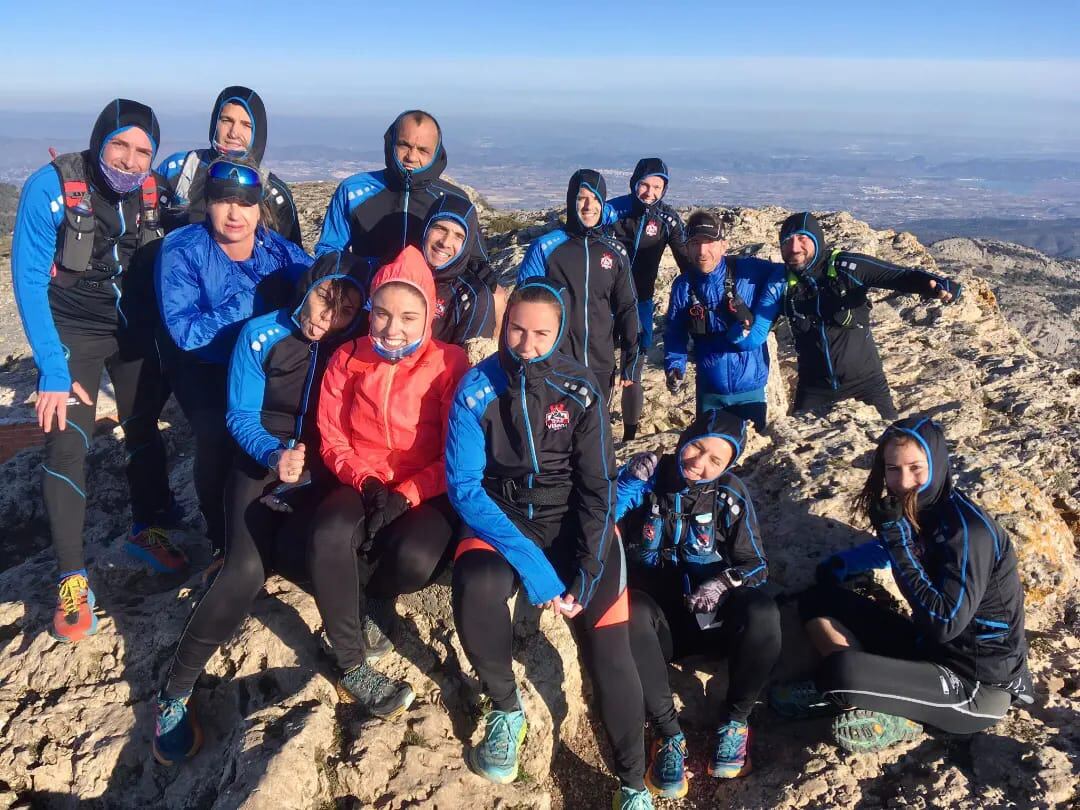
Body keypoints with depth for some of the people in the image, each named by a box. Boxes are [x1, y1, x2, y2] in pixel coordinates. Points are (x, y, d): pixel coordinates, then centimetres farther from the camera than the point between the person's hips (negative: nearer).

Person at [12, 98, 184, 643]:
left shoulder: (151, 191, -7)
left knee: (144, 429, 13)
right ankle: (72, 578, -2)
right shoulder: (51, 187, -20)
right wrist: (53, 370, -24)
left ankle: (146, 531, 35)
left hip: (134, 327, 4)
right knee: (67, 445, -14)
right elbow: (29, 281, -19)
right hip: (71, 332, -4)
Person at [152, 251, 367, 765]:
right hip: (262, 460, 0)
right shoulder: (262, 335, -6)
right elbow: (240, 417, -4)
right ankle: (174, 693, -11)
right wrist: (275, 455, -22)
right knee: (246, 569, -25)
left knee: (295, 556, -30)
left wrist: (307, 471, -17)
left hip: (322, 468, 1)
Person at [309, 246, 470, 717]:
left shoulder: (449, 364, -6)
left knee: (415, 559, -34)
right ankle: (352, 668, -12)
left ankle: (377, 600, 7)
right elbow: (332, 441, 5)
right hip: (362, 487, 2)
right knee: (328, 537, -32)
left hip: (425, 494, -2)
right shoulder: (347, 360, 4)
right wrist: (366, 482, -14)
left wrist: (405, 495, -19)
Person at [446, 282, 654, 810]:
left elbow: (597, 486, -5)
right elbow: (464, 485, -15)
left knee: (609, 643, -18)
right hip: (499, 517, 0)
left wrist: (588, 571, -17)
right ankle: (506, 708, -3)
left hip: (571, 517, 1)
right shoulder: (477, 389, -11)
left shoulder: (580, 389, -7)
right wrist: (530, 564, -25)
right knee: (476, 587, -33)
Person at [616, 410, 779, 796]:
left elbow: (756, 564, -1)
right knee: (631, 608, -35)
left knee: (762, 611, -30)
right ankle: (669, 733, -24)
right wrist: (628, 481, -26)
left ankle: (735, 721, -9)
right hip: (658, 623, -1)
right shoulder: (648, 480, -6)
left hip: (712, 620, 1)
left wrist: (724, 581, -22)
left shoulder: (731, 495, -3)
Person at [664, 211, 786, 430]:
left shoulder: (748, 271, -12)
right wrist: (674, 367, -14)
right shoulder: (683, 286, -4)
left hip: (750, 387, -2)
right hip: (709, 391, 2)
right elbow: (675, 335, 2)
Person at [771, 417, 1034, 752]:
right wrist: (842, 564, 11)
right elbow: (889, 549, 25)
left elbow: (945, 623, -28)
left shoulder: (968, 529, -23)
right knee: (816, 602, 3)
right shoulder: (918, 510, 1)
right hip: (927, 649, 9)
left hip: (976, 687, -8)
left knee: (839, 669, -32)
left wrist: (898, 540, -27)